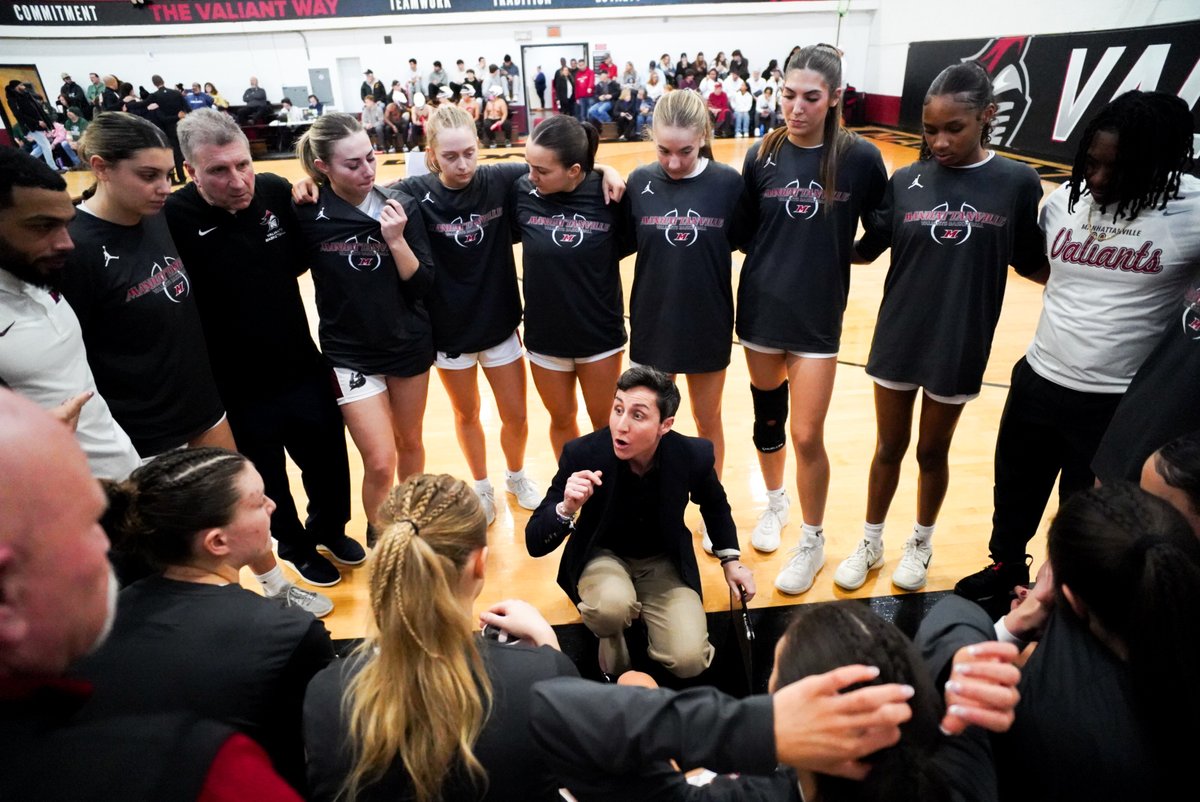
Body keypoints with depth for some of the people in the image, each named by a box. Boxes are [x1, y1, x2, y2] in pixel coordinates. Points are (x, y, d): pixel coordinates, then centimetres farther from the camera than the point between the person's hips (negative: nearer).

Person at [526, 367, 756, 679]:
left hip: (664, 561, 2)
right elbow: (535, 544, -22)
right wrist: (567, 509, -41)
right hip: (603, 555, -1)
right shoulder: (582, 454, -26)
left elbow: (715, 504, 7)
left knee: (689, 660, -17)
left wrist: (730, 559, 4)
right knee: (613, 604, -36)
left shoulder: (693, 455, -20)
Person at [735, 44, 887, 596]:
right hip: (761, 306, 2)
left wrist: (838, 255, -5)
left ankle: (813, 542, 20)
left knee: (806, 435, -1)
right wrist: (779, 260, -4)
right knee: (767, 417, 15)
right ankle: (775, 503, 40)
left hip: (818, 314, -2)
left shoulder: (860, 158, -6)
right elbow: (743, 230, 7)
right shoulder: (762, 154, -1)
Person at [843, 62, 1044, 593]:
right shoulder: (906, 182, -3)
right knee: (889, 447, 14)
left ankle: (921, 544, 38)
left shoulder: (1016, 182, -6)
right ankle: (870, 542, 32)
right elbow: (865, 250, 4)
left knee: (932, 450, 15)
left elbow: (1031, 263, 2)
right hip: (898, 340, 1)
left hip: (958, 346, -1)